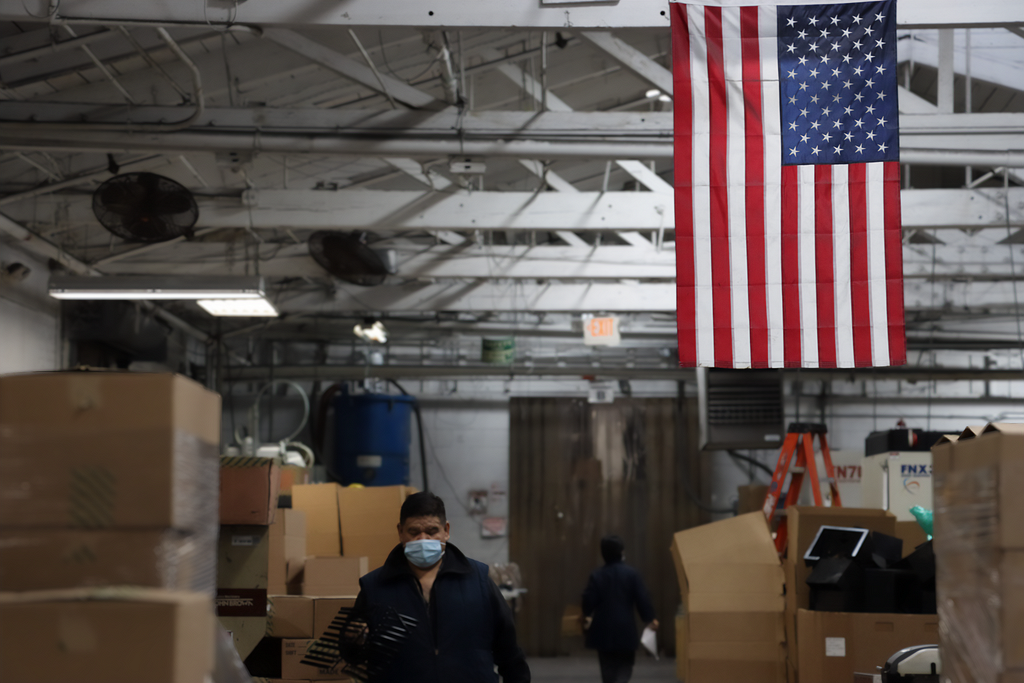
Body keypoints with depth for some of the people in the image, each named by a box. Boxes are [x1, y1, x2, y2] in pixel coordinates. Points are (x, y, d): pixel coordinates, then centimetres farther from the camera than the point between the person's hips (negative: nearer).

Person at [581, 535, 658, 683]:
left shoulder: (597, 575, -4)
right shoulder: (631, 573, -6)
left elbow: (588, 601, -4)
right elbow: (643, 598, -7)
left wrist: (587, 615, 18)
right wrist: (649, 619, 9)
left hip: (603, 630, 2)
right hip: (625, 630, -1)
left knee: (608, 668, 14)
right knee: (624, 667, 5)